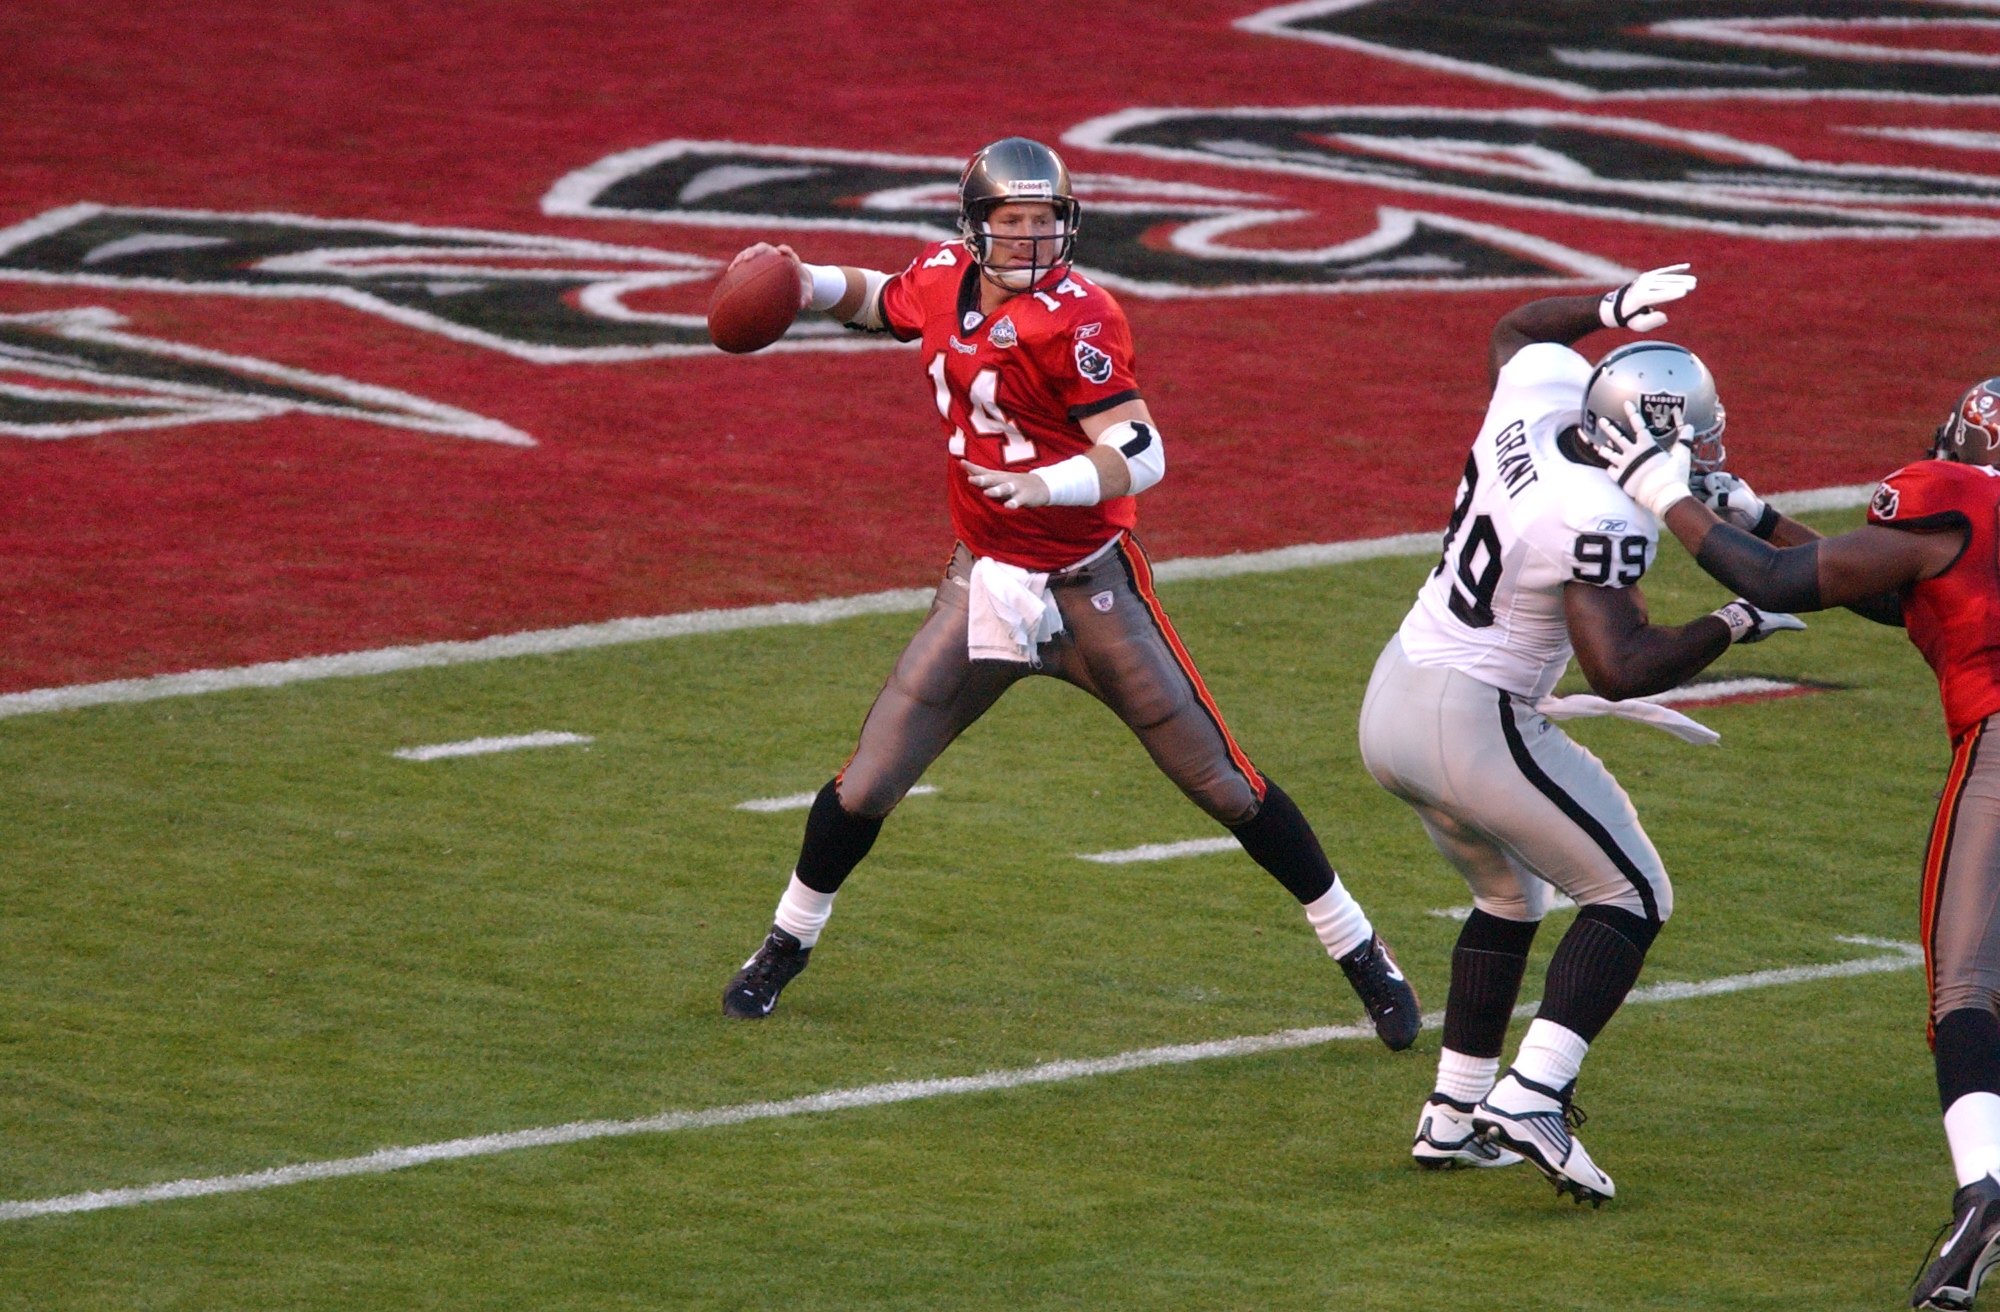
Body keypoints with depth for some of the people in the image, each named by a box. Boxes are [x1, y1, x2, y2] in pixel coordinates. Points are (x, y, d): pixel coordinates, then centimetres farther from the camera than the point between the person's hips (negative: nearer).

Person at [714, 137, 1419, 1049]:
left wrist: (1046, 485, -44)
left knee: (1222, 783, 0)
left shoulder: (1073, 320, -19)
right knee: (865, 786, 2)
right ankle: (786, 946, 25)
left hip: (1088, 587, -5)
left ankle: (1361, 953, 11)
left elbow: (1141, 457, -27)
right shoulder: (944, 280, -1)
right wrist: (807, 283, 4)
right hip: (984, 581, 5)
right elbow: (880, 303, 24)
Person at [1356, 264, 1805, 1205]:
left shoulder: (1543, 393, -2)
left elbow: (1515, 329, 22)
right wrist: (1730, 628, -16)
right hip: (1472, 725, -9)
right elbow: (1620, 669, -27)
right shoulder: (1603, 520, -25)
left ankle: (1453, 1117, 26)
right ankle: (1531, 1097, -13)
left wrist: (1613, 307, 21)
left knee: (1509, 897, 27)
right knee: (1629, 897, 2)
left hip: (1392, 702, 9)